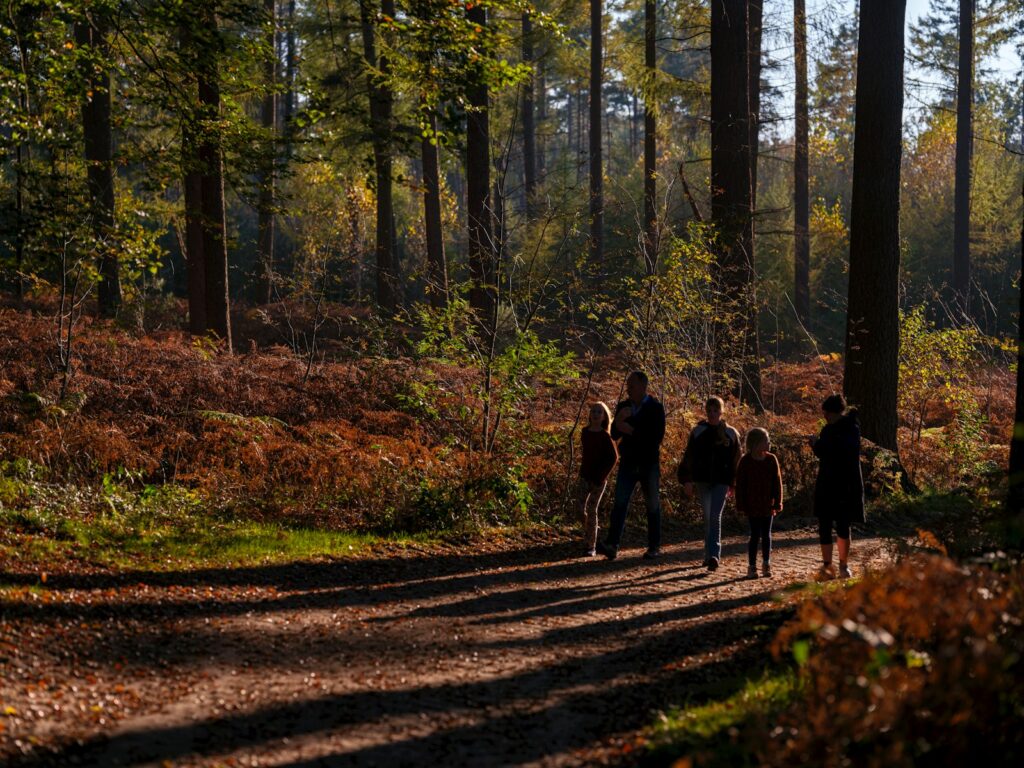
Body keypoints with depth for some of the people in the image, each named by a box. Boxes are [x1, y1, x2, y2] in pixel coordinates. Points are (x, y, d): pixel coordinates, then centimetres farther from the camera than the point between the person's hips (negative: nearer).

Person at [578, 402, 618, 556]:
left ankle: (591, 547, 1)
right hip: (585, 475, 4)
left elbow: (613, 457, -8)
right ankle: (588, 537, 24)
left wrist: (602, 475, -12)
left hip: (599, 478, -4)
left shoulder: (605, 436, -10)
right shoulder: (585, 432, 4)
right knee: (581, 509, -1)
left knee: (592, 510, -5)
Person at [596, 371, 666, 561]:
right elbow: (615, 434, 6)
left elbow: (657, 437, -14)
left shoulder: (655, 408, -6)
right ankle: (612, 545, -19)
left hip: (649, 464, -3)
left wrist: (632, 431, -20)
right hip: (628, 463, 3)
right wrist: (618, 420, -15)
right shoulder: (623, 406, 7)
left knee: (652, 505, 6)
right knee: (620, 503, -10)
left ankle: (654, 546, 16)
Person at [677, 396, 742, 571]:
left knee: (715, 516, -13)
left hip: (721, 481, -2)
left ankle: (713, 555, -18)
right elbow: (688, 458, 5)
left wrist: (733, 484, 7)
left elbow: (736, 461, 8)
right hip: (702, 480, 2)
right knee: (708, 517, 8)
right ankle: (711, 554, 20)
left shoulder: (731, 433, 3)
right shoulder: (698, 432, 3)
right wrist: (687, 480, 0)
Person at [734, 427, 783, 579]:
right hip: (752, 506, -2)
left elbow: (777, 482, 3)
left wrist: (777, 503, 0)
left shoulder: (771, 460, 1)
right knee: (755, 535, -1)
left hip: (767, 506, 2)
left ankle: (766, 565, 19)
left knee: (766, 535, 8)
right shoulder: (745, 461, -6)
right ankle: (752, 566, 7)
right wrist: (741, 505, -6)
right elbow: (740, 485, -3)